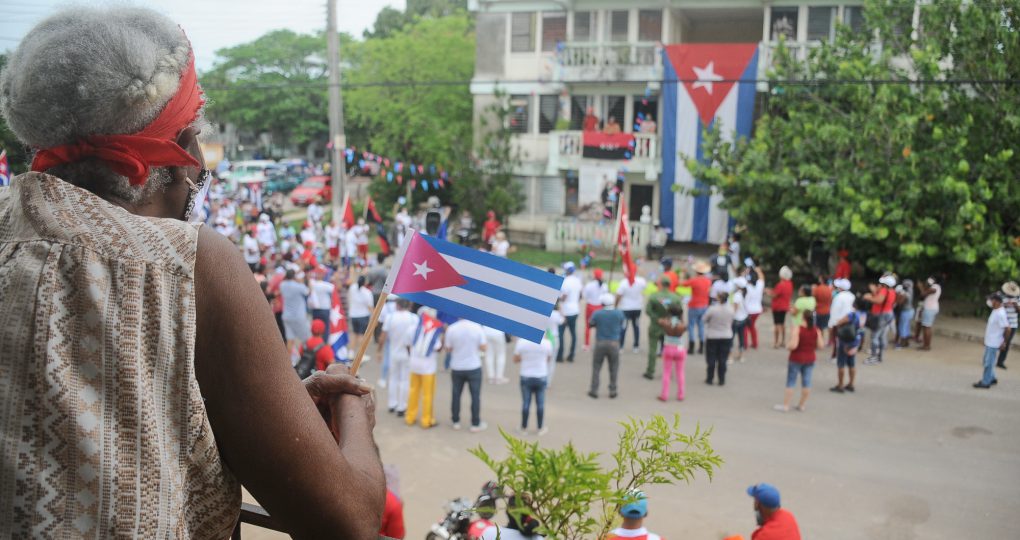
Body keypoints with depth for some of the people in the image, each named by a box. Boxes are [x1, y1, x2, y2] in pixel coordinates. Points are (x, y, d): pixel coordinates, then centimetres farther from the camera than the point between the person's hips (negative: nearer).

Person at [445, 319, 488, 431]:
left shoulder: (451, 328, -11)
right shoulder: (477, 327, -12)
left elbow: (448, 348, -3)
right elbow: (483, 348, -5)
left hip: (457, 368, 1)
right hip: (474, 367, -1)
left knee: (456, 395, 15)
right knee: (475, 395, 7)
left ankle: (456, 422, 22)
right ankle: (475, 424, 10)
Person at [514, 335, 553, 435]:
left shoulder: (521, 342, -15)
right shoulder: (546, 343, -13)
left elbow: (515, 360, -3)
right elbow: (549, 359, 4)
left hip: (526, 377, 0)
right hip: (541, 377, 0)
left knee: (526, 403, 12)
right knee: (540, 403, 12)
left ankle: (524, 428, 20)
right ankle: (540, 428, 22)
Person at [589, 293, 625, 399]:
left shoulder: (597, 314, -11)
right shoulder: (619, 313, -7)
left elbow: (591, 324, 3)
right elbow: (621, 327, 5)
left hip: (600, 343, -1)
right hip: (614, 343, 1)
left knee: (596, 368, 10)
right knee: (613, 368, 13)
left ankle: (594, 391, 12)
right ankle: (612, 391, 17)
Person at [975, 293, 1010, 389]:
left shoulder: (1000, 314, -25)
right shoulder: (995, 310, 4)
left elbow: (1007, 329, -23)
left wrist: (1004, 342, -15)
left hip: (994, 343, -10)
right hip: (989, 341, 10)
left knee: (989, 363, 1)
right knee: (986, 361, 20)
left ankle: (985, 382, 11)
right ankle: (992, 379, 33)